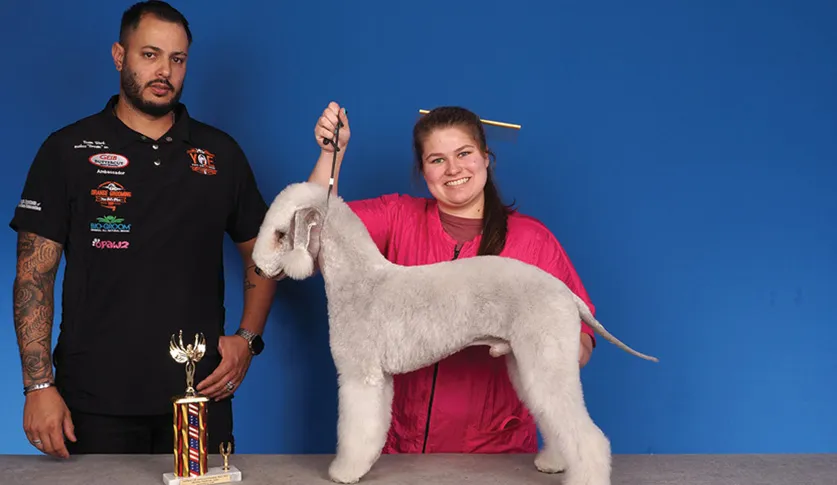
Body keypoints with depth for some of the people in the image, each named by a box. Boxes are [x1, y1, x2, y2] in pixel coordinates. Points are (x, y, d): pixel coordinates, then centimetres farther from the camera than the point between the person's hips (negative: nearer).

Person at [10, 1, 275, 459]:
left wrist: (247, 338, -1)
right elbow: (34, 275, -2)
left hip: (201, 392, 2)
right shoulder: (68, 150, 1)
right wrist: (38, 385, -10)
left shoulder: (221, 153, 8)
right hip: (95, 399, -1)